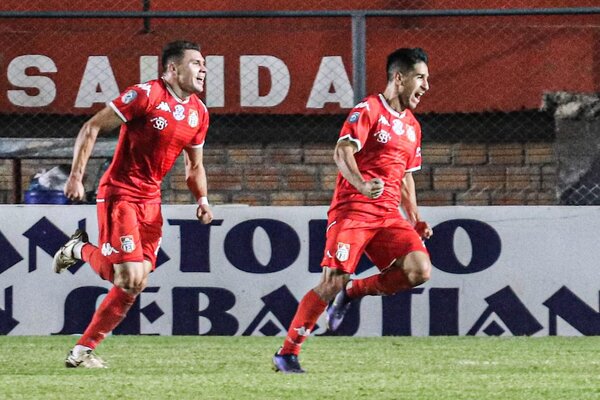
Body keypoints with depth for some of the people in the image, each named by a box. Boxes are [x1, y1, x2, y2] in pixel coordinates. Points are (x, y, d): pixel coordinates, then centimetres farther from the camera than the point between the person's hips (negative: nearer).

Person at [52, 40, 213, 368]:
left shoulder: (198, 113, 8)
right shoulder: (145, 95, -14)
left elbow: (194, 165, 22)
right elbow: (92, 128, -12)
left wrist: (202, 199, 5)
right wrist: (76, 176, -17)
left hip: (150, 200, 7)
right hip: (119, 194, -7)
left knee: (134, 285, 4)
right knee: (131, 276, -18)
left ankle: (83, 351, 15)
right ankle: (80, 250, 10)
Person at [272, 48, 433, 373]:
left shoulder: (412, 126, 19)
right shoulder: (368, 110, -5)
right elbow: (342, 151, -17)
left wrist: (414, 220, 18)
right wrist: (361, 183, -35)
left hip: (389, 214, 7)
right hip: (352, 209, -7)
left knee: (419, 270, -15)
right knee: (333, 282, -14)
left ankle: (353, 292, 7)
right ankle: (287, 353, -2)